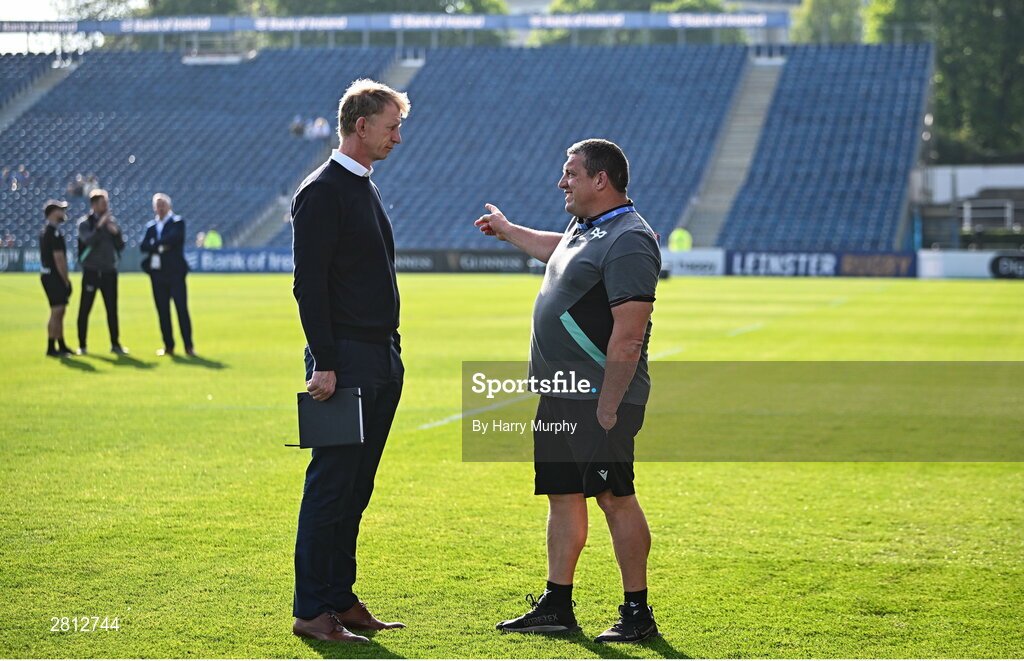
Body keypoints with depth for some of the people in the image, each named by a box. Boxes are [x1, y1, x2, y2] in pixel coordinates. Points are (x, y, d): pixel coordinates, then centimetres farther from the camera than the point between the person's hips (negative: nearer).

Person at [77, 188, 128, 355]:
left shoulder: (112, 222, 9)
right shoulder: (85, 223, -2)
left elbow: (121, 246, 6)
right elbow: (89, 240, -20)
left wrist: (116, 233, -10)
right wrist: (100, 226, -24)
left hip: (109, 271, 3)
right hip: (91, 271, -3)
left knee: (112, 309, 4)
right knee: (84, 309, -2)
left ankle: (115, 344, 10)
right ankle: (82, 345, 5)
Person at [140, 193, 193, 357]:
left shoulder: (178, 222, 2)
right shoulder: (150, 226, 14)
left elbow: (174, 237, -18)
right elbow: (143, 246, 1)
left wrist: (155, 243, -8)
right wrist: (160, 247, -13)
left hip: (175, 271, -4)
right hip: (157, 274, 4)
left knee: (182, 309, -5)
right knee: (162, 311, 5)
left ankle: (188, 345, -3)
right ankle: (168, 346, 11)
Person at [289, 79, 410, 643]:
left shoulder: (366, 188, 17)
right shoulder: (321, 193, -11)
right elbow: (309, 286, -16)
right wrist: (324, 364, -20)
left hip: (382, 362, 9)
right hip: (346, 363, -9)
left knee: (355, 490, 12)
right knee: (330, 487, -6)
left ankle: (341, 599, 18)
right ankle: (311, 611, -1)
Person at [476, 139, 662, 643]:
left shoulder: (628, 241, -17)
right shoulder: (585, 228, 15)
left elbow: (628, 336, -22)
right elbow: (557, 248, 42)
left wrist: (606, 408, -24)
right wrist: (507, 231, 56)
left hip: (599, 401, -10)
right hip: (558, 396, 10)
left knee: (616, 499, -5)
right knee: (562, 497, 12)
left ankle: (637, 612, 2)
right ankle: (556, 605, 19)